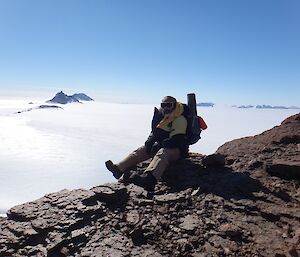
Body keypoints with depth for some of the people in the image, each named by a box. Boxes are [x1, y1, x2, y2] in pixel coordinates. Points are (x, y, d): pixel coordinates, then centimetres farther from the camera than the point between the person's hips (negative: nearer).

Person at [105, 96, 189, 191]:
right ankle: (119, 168, -22)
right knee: (140, 151, -8)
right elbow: (154, 131, 18)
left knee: (161, 154, -39)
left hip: (177, 149, -8)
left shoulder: (180, 120, -15)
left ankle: (149, 178, -67)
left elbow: (176, 140, -23)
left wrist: (158, 146, -25)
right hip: (161, 145, 9)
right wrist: (150, 141, -3)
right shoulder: (160, 115, 9)